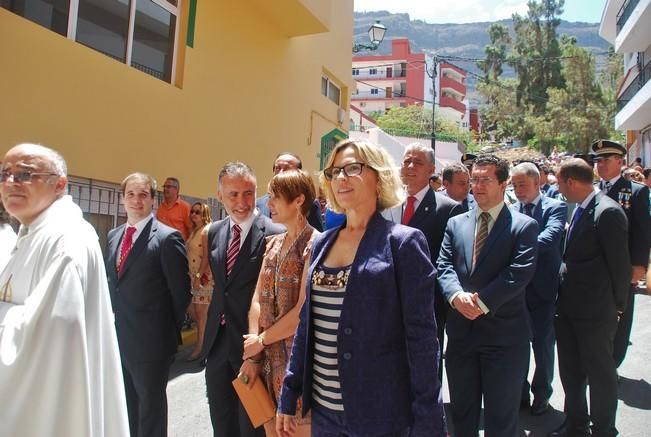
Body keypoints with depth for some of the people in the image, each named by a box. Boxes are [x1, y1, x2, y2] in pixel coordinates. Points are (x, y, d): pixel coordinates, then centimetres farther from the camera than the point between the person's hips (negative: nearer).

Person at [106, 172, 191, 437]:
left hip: (150, 339, -6)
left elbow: (180, 291, -11)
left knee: (150, 403, 10)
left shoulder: (167, 237, -13)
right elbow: (111, 282, 15)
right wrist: (113, 320, 9)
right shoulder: (113, 235, 9)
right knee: (127, 403, 21)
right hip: (118, 335, 7)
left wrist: (169, 331, -4)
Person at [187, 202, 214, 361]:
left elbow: (206, 256, -16)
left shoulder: (206, 231, -10)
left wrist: (199, 276, -19)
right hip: (192, 274, 8)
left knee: (201, 311, -1)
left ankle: (200, 346, 9)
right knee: (189, 307, 12)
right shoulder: (193, 231, 14)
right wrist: (192, 276, 13)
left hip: (203, 276, -8)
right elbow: (190, 255, 15)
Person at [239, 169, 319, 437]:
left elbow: (303, 311, -19)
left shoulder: (314, 245, -15)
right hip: (268, 357, 7)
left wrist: (260, 340, -7)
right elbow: (258, 299, 5)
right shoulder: (273, 244, 9)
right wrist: (252, 354, -3)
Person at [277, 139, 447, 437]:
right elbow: (307, 323, 9)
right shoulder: (322, 243, 5)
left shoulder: (403, 242, -11)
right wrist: (289, 396, 10)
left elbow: (421, 336, -12)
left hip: (381, 412, -5)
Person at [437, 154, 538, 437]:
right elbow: (444, 265, 0)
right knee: (462, 413, 20)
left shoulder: (524, 226, -4)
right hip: (461, 330, 4)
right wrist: (457, 295, -19)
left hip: (504, 334, -3)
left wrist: (482, 301, -21)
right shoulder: (455, 224, 8)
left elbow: (520, 272, -15)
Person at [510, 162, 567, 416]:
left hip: (542, 288, -3)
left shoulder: (555, 207, -7)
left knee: (543, 345, 12)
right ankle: (520, 392, 32)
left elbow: (550, 237, -25)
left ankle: (541, 394, 31)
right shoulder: (511, 210, 4)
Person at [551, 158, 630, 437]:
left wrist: (617, 304, -5)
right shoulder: (579, 209, 9)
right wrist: (562, 297, 10)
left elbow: (619, 263, -14)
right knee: (570, 370, 19)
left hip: (595, 310, -8)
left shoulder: (607, 212, -17)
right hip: (569, 307, 8)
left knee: (600, 372, 9)